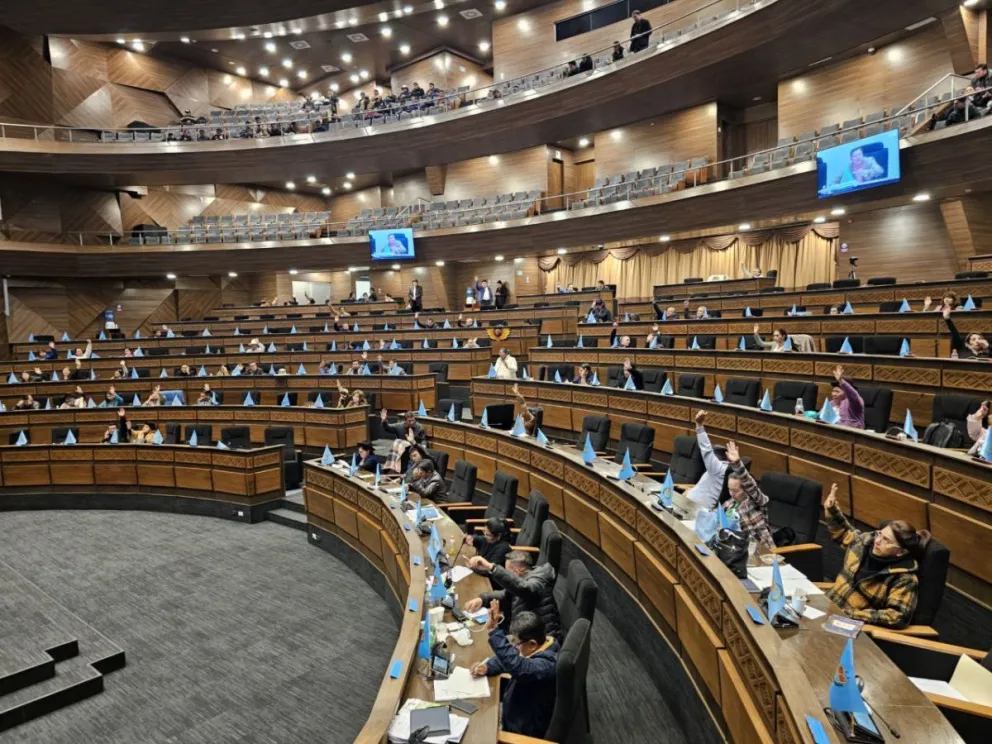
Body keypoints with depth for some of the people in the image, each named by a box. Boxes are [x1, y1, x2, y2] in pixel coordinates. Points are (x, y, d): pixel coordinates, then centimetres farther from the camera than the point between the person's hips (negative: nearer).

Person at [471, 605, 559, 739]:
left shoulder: (546, 664, -34)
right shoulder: (541, 644, -6)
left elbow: (515, 664, -52)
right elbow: (510, 656, 8)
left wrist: (494, 630, -52)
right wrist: (487, 666, -10)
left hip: (523, 732, -8)